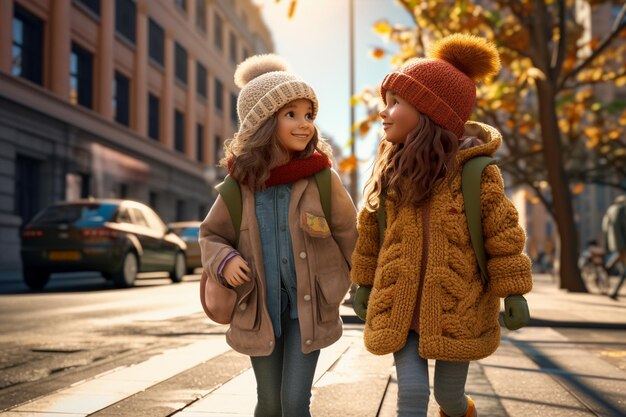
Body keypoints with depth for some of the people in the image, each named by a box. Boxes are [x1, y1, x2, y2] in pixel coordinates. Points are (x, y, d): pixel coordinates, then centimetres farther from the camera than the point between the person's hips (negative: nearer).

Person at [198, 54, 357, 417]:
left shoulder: (322, 179, -10)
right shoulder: (240, 184, -6)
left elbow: (349, 237, 1)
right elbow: (210, 235, 7)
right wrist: (223, 260, -13)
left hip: (308, 307, -1)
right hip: (259, 309, 2)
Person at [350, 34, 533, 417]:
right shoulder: (388, 172, 0)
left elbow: (503, 234, -8)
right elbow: (369, 232, 9)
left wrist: (513, 292, -8)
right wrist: (363, 284, 13)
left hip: (457, 309, -2)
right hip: (398, 306, 3)